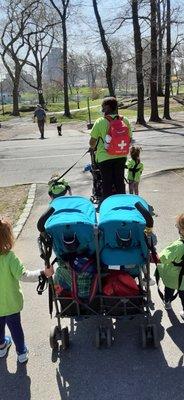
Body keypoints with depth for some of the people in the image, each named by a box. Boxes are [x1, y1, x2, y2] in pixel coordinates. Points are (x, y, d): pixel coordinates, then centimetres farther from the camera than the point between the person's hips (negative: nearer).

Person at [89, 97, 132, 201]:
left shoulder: (100, 122, -12)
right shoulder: (125, 120, -2)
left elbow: (92, 141, -8)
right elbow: (129, 138, 7)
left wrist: (92, 147, 14)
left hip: (105, 158, -3)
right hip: (121, 157, 4)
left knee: (107, 184, 7)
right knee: (120, 181, 16)